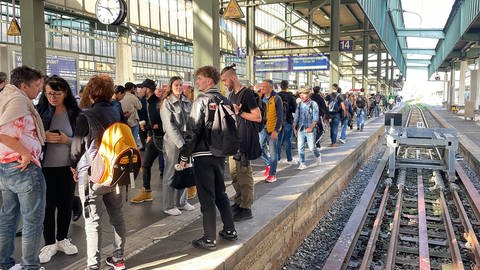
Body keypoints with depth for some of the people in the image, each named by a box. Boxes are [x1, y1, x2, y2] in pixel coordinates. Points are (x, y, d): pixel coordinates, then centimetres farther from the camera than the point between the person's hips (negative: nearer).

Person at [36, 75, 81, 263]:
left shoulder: (75, 113, -2)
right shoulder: (40, 111, -2)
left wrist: (66, 140, -16)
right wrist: (44, 137, -17)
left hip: (68, 166, 1)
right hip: (46, 166, -1)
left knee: (66, 204, 11)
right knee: (48, 205, 5)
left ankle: (63, 239, 29)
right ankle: (49, 243, 20)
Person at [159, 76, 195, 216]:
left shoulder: (186, 102, 11)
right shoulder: (167, 103, -5)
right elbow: (170, 126, -11)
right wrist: (181, 143, -16)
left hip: (186, 140, 5)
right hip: (172, 141, -5)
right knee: (171, 173, 2)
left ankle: (182, 202, 23)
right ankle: (169, 206, 11)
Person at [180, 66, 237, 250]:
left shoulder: (201, 101, -12)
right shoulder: (224, 100, 9)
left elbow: (193, 131, -16)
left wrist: (185, 155, -10)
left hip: (203, 155, -7)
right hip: (220, 153, 7)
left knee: (207, 198, 0)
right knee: (220, 193, 19)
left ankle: (209, 239, 7)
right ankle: (230, 230, 26)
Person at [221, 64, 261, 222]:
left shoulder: (247, 93, -12)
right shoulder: (232, 95, 16)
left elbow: (258, 117, -16)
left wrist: (240, 112, -16)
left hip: (244, 140, -9)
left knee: (244, 174, -5)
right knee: (234, 174, 15)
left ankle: (246, 208, 2)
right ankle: (238, 202, 28)